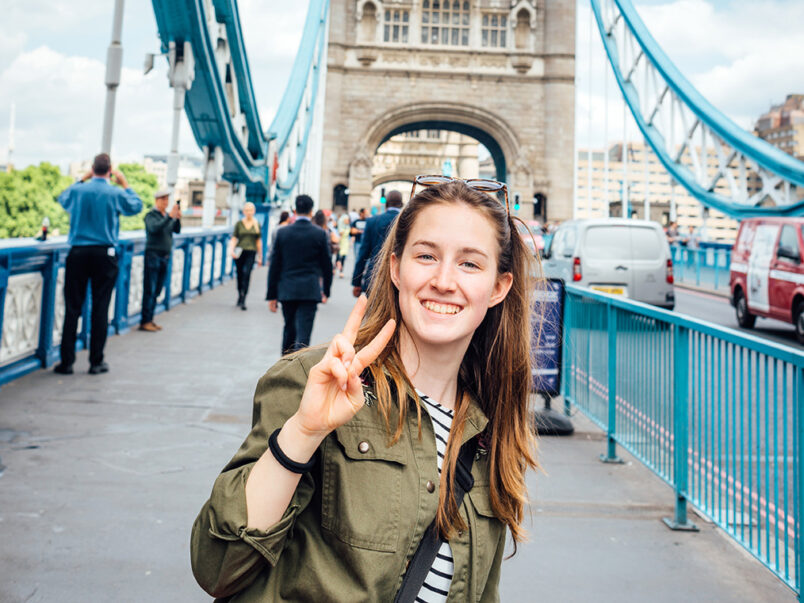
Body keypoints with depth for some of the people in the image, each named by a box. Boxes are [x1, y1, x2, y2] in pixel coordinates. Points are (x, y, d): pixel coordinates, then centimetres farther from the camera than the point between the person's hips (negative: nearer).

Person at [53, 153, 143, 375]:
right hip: (104, 254, -1)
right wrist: (124, 184, 21)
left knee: (72, 307, 4)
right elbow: (136, 206, 14)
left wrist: (82, 179, 27)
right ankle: (96, 362, 6)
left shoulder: (78, 191, 1)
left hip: (78, 253, 2)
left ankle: (67, 361, 6)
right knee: (100, 308, 3)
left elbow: (63, 199, 24)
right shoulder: (116, 194, -5)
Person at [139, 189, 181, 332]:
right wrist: (170, 217, -30)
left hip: (165, 257, 7)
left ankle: (149, 320, 14)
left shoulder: (168, 215, 16)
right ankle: (144, 321, -7)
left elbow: (177, 230, 5)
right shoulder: (151, 215, -4)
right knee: (149, 290, -8)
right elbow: (154, 228, -23)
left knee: (157, 291, 9)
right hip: (153, 255, -7)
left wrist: (178, 219, -13)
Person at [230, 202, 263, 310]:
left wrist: (260, 256, 14)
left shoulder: (257, 224, 9)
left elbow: (259, 241, 14)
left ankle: (242, 300, -19)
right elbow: (234, 238, 6)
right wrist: (231, 249, -12)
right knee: (240, 275, 6)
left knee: (246, 273, -17)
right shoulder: (239, 223, 7)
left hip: (251, 252, -1)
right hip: (240, 253, 1)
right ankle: (240, 296, 28)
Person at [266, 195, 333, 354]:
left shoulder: (282, 233, 0)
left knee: (289, 329, 20)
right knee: (303, 332, -4)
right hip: (310, 291, -2)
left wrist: (272, 295, 6)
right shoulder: (320, 234, -3)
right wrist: (326, 291, 15)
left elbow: (274, 266, 1)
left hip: (286, 290, 3)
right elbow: (327, 265, 3)